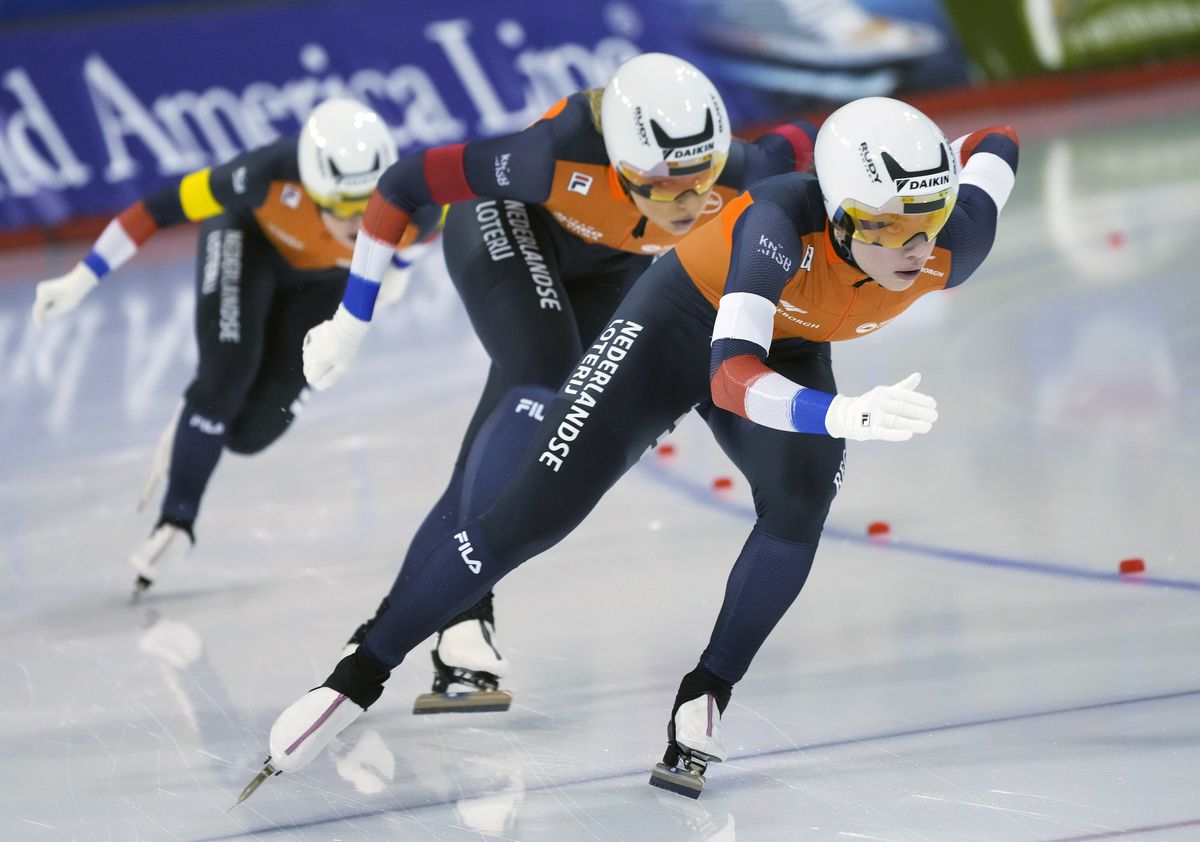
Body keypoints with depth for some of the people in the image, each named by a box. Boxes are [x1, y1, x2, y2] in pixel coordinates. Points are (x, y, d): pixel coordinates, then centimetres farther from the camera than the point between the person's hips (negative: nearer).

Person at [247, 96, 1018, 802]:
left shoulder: (952, 250, -29)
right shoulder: (782, 223, -43)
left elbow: (997, 146, -7)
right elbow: (730, 376, -54)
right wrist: (847, 415, -68)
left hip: (790, 351, 3)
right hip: (683, 323, -3)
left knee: (801, 501, -28)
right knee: (528, 519, -7)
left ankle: (706, 698, -10)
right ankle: (358, 680, 6)